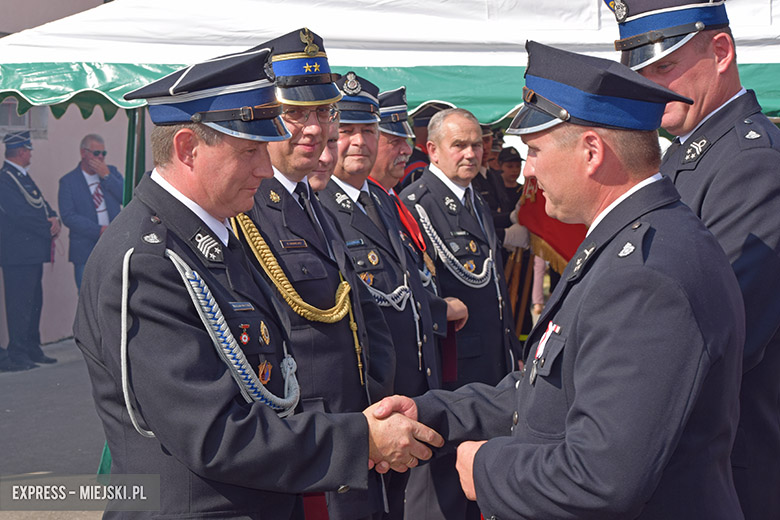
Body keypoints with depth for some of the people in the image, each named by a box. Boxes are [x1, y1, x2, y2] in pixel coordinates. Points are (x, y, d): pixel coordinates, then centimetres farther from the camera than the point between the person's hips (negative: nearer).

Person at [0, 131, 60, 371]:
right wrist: (49, 228, -11)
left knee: (34, 302, 13)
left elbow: (42, 205, 18)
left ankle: (32, 350, 21)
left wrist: (53, 218, -4)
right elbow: (19, 214, -19)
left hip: (34, 252, 10)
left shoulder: (23, 176, 18)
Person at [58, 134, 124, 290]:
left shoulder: (112, 172, 10)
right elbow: (68, 216, -10)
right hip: (85, 253, -2)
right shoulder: (68, 181, -1)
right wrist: (99, 230, -17)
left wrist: (106, 176, -11)